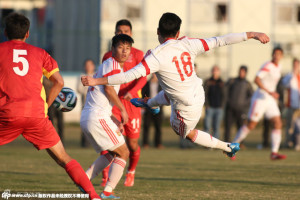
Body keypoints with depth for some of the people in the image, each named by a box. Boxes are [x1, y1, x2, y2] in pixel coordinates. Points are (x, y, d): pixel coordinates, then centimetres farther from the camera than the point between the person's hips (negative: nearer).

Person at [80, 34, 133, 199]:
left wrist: (114, 120, 20)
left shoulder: (106, 65, 25)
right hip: (98, 117, -10)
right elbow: (108, 88, -20)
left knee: (110, 153, 22)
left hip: (85, 117, 10)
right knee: (123, 153, -2)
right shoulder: (113, 64, -5)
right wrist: (122, 109, -11)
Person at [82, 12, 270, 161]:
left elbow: (132, 75, -36)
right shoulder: (187, 44, -15)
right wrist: (252, 34, -7)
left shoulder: (157, 56, -28)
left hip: (187, 108, -6)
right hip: (199, 93, 6)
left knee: (188, 134, 29)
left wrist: (97, 81, -36)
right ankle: (150, 104, 71)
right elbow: (219, 41, -14)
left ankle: (227, 146, 37)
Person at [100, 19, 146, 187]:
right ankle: (105, 177, -7)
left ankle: (131, 172, 29)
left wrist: (131, 92, -24)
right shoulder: (108, 56, 14)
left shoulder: (137, 54, 5)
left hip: (132, 102, -1)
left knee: (132, 144, 1)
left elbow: (143, 77, -8)